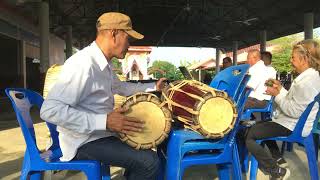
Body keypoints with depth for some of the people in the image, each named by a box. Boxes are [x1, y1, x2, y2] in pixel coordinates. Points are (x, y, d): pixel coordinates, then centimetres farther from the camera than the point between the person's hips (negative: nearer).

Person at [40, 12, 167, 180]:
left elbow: (120, 87, 24)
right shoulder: (83, 63, -25)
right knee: (148, 161, -20)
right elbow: (50, 110, -30)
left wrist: (153, 87, 17)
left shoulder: (105, 64, 7)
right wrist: (104, 121, -33)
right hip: (84, 142, -10)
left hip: (101, 132, 10)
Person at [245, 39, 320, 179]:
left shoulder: (307, 80, -24)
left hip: (292, 126, -11)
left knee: (248, 135, -13)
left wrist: (277, 94, -18)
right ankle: (275, 155, 29)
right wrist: (281, 89, 4)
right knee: (260, 124, 26)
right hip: (292, 122, 11)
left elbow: (295, 111, -27)